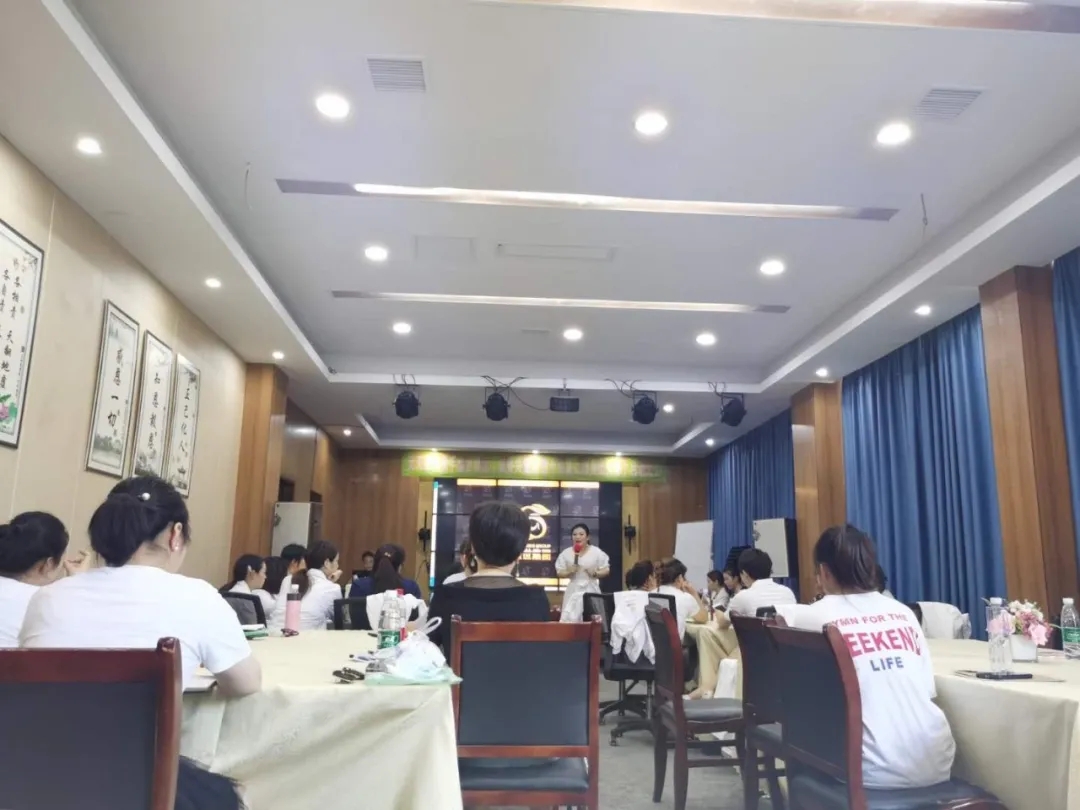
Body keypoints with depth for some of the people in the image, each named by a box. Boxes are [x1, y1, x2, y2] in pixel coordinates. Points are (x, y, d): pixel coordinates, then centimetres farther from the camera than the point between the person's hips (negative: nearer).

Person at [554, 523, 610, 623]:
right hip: (574, 590, 1)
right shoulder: (566, 553, 4)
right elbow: (559, 572, 6)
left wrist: (595, 573, -14)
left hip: (591, 590, -1)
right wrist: (568, 572, -14)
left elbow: (606, 570, 4)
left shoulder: (596, 552, 1)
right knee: (570, 619, -4)